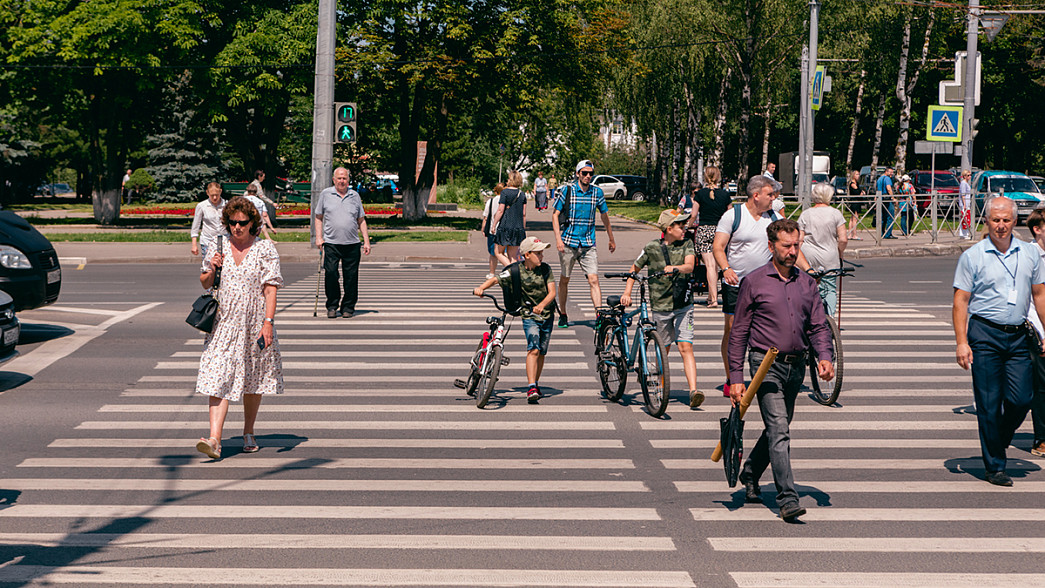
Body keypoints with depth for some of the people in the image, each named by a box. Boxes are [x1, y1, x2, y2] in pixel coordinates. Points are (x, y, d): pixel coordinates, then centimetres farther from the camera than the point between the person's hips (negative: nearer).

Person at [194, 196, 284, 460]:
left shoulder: (265, 250, -2)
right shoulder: (220, 247, 6)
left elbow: (270, 289, -7)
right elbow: (205, 284, 16)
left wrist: (268, 322, -17)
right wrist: (211, 269, -6)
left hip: (255, 324, -1)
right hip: (224, 322, 1)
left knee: (253, 381, 10)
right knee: (218, 379, -11)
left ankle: (248, 434, 27)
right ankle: (214, 440, -19)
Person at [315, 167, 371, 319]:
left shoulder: (354, 196, 12)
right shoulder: (325, 194, 8)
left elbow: (361, 220, 15)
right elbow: (319, 217, 11)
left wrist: (366, 241, 9)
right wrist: (318, 237, 0)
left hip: (352, 244, 1)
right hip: (331, 243, -1)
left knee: (351, 277, 1)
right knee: (330, 274, -7)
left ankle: (348, 307, 10)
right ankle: (332, 306, 6)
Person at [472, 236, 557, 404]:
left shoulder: (545, 269, -5)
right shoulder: (515, 270, -10)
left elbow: (552, 292, -10)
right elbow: (495, 279, -13)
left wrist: (542, 305, -30)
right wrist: (481, 288, -32)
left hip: (547, 314, 3)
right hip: (529, 315, -3)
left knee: (541, 352, 9)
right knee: (533, 349, -19)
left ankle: (536, 383, 29)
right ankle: (531, 389, -26)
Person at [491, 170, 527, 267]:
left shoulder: (505, 192, -7)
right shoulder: (522, 195, 7)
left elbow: (500, 211, -10)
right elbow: (524, 214, 8)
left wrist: (494, 225, -3)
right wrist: (523, 229, 16)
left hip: (505, 226, -5)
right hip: (518, 228, 5)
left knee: (499, 252, 6)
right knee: (513, 255, 9)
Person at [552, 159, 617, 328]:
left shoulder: (597, 192, 3)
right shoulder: (567, 190, -4)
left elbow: (604, 216, 16)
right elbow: (555, 214, 0)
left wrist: (611, 240, 23)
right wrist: (558, 238, -13)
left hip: (588, 244, 1)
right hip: (568, 242, -1)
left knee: (593, 279, -11)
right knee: (564, 280, 9)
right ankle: (562, 315, 23)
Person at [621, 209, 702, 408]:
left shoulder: (687, 245, 2)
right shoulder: (652, 248, 0)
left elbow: (689, 265, -15)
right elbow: (635, 269, 12)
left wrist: (675, 268, -35)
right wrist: (627, 292, 2)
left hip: (683, 305, 0)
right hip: (660, 305, 0)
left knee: (686, 347, -11)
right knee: (663, 350, 9)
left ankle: (693, 391, -18)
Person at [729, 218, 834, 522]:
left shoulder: (807, 283, 10)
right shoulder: (754, 282, -3)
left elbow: (819, 326, 11)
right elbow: (739, 332, 0)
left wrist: (825, 357, -9)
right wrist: (736, 377, -4)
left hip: (796, 366, 5)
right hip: (766, 364, -5)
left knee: (778, 428, 17)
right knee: (779, 431, -15)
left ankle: (750, 474, 41)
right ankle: (788, 499, -18)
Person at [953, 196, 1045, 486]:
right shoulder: (972, 256, -2)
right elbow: (960, 301, -3)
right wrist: (961, 341, -11)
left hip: (1018, 335, 3)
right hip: (984, 334, -3)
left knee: (1022, 399, -4)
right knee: (989, 404, -2)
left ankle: (999, 442, 24)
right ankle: (995, 465, 8)